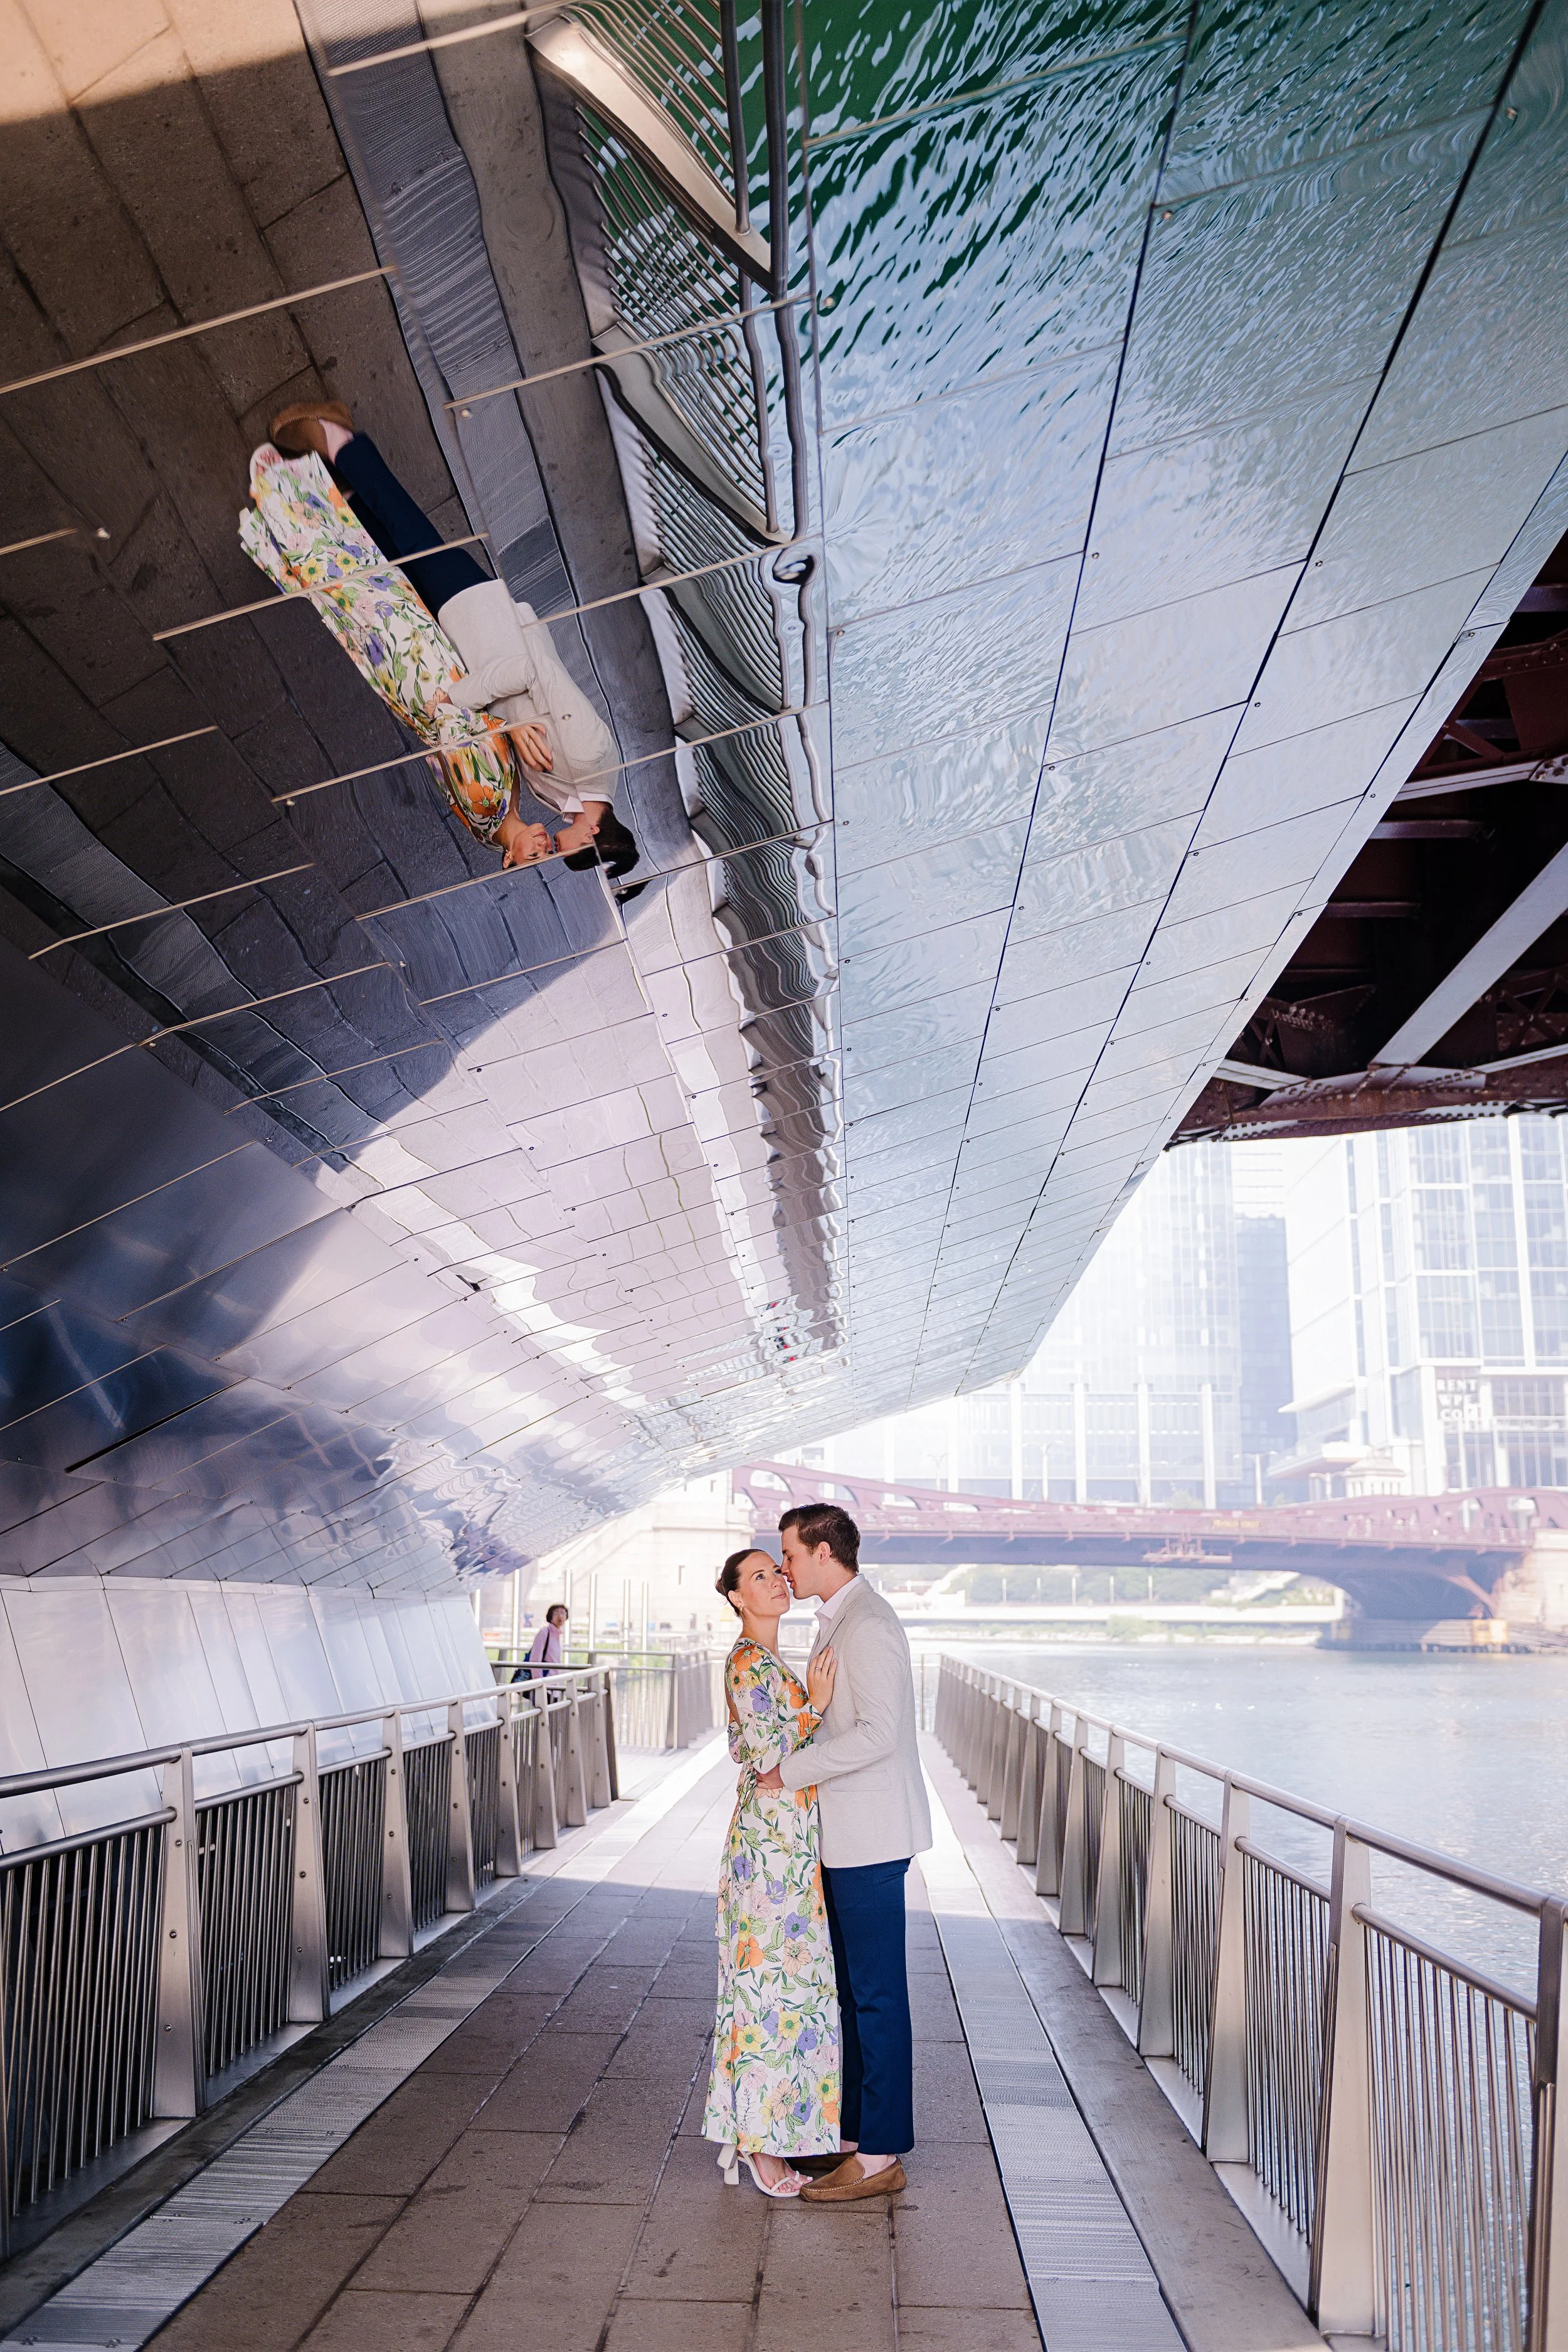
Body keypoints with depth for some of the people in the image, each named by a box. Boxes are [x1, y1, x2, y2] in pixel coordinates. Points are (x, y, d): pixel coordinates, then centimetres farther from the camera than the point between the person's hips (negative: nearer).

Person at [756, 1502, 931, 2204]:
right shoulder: (836, 1621, 15)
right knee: (853, 1991, 17)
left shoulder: (867, 1625, -18)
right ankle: (855, 2131, 27)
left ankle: (881, 2155, 7)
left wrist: (791, 1770, -20)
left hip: (871, 1836, -10)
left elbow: (878, 1731, -26)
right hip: (848, 1836, 10)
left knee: (877, 1995, -2)